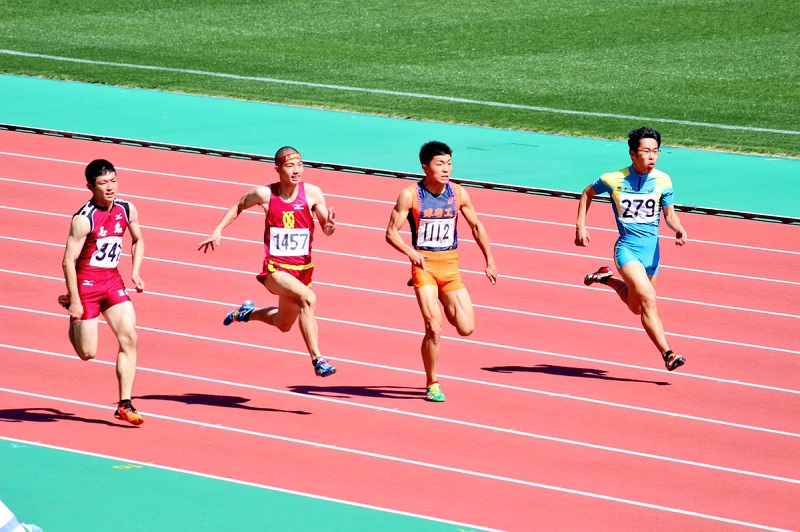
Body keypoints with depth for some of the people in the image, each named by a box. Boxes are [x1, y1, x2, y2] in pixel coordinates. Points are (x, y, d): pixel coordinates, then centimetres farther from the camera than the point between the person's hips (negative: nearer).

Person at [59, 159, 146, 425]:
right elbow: (69, 260, -17)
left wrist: (135, 272, 5)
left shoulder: (127, 210, 0)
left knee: (129, 338, -9)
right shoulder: (83, 219, -18)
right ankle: (69, 305, 33)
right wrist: (75, 302, -19)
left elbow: (138, 240, 19)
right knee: (88, 353, 1)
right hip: (86, 282, -5)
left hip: (113, 281, 5)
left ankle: (124, 404, -4)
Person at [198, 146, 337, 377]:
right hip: (275, 269, -4)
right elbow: (238, 206, 11)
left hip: (302, 269, 4)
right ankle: (317, 359, -27)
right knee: (308, 298, -31)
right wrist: (218, 230, 4)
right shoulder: (264, 194, -9)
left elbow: (326, 229, -2)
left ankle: (248, 312, 51)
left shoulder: (312, 193, -7)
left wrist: (330, 226, -25)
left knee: (283, 325, 21)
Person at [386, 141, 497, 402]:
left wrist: (489, 259, 10)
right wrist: (410, 252, -26)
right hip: (424, 264, -4)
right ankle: (432, 385, 5)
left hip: (450, 265, 4)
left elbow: (476, 226, 13)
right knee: (433, 328, -13)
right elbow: (391, 232, -8)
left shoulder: (459, 194, 0)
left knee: (466, 328, -1)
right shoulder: (410, 195, -10)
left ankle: (442, 305, 34)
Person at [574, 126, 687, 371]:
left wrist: (679, 229, -18)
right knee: (648, 299, -23)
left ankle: (606, 278, 45)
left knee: (636, 307, 19)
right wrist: (580, 226, 3)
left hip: (651, 249, 4)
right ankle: (667, 354, -23)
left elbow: (669, 214, 4)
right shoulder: (614, 180, -10)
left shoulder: (663, 181, -4)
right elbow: (587, 193, 9)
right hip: (627, 248, -4)